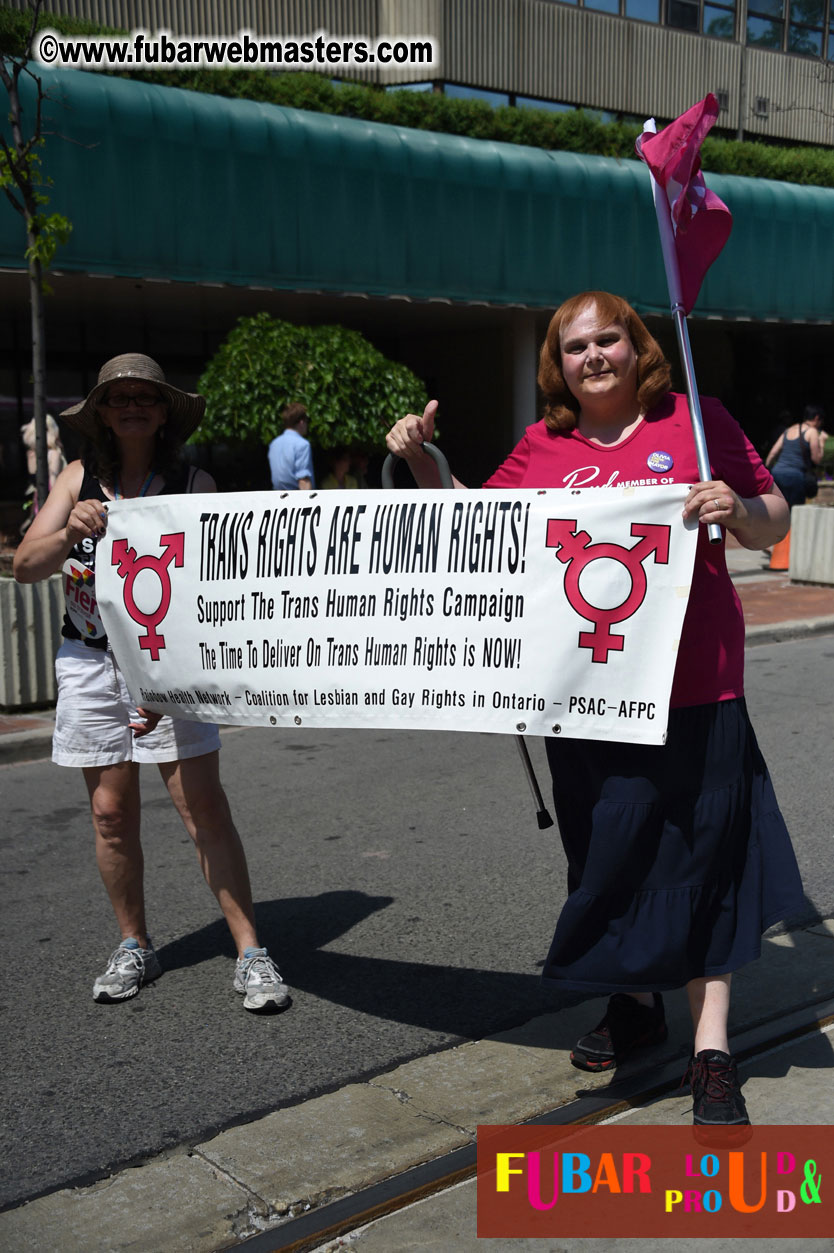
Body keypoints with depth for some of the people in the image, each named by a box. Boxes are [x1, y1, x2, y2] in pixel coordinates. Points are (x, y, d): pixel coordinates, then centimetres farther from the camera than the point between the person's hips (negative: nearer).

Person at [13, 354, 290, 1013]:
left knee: (205, 807, -7)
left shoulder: (194, 483, -1)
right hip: (91, 660, 3)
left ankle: (251, 954, 0)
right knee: (111, 810, 7)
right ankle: (135, 947, 24)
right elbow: (25, 566, 0)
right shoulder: (80, 479, 6)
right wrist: (70, 534, -22)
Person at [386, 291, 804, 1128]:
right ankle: (635, 1002, 36)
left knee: (700, 850, 2)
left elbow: (772, 524, 5)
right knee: (607, 848, 14)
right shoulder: (541, 447, 8)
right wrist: (421, 463, 5)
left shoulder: (695, 421, 1)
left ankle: (711, 1048, 15)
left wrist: (738, 510, -16)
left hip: (692, 684, -3)